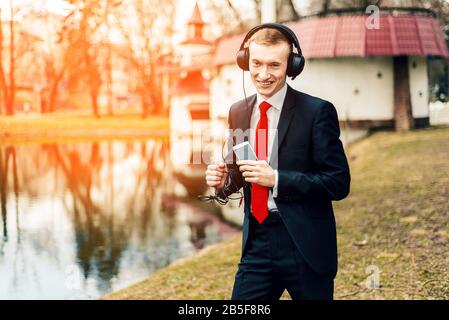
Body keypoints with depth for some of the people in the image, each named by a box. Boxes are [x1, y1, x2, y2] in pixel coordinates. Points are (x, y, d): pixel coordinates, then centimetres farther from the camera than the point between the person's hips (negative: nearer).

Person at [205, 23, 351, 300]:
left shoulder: (317, 111, -10)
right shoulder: (238, 112, 6)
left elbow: (339, 183, -12)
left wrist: (276, 178, -21)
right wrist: (224, 181, -6)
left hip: (305, 245, -4)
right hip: (256, 243, 4)